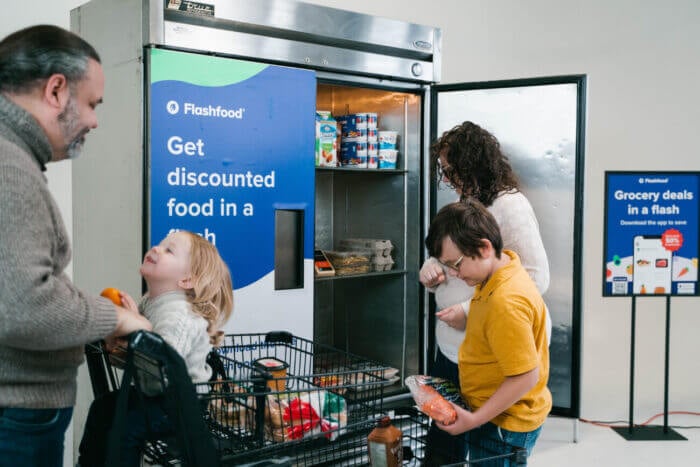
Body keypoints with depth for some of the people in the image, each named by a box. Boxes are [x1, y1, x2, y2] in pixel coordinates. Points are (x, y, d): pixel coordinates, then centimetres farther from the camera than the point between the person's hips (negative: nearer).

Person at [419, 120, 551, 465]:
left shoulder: (510, 206, -17)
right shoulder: (465, 203, 10)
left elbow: (536, 279, -21)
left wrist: (471, 311, -23)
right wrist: (431, 270, -3)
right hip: (451, 346, 8)